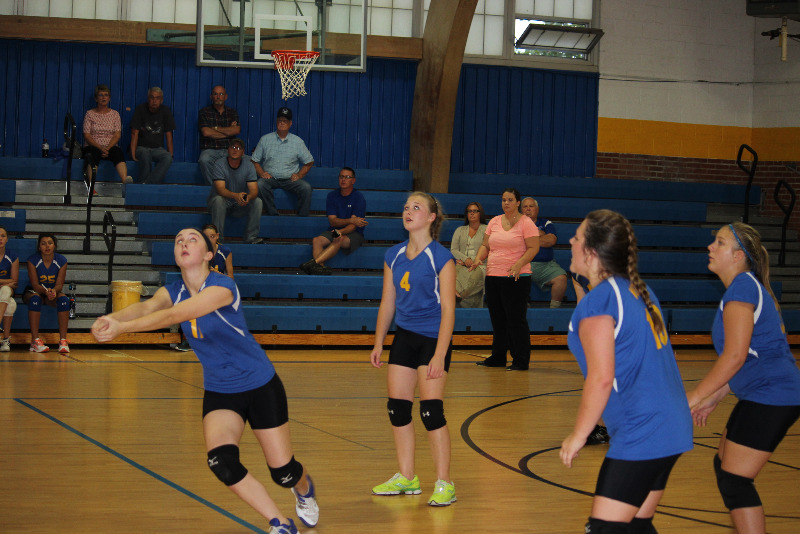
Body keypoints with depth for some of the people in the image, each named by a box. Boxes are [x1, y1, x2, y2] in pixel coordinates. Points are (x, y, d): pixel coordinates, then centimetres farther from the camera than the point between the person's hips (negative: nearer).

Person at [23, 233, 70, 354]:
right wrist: (46, 291, -39)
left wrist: (53, 291, -35)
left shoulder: (61, 261, -9)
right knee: (35, 298, -37)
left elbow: (59, 284, -11)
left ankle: (63, 341, -33)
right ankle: (35, 340, -38)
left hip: (53, 291, 2)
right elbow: (35, 285, -18)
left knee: (64, 299, -31)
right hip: (34, 291, -2)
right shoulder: (33, 260, -14)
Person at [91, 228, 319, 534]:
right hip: (218, 392, 4)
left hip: (260, 386, -4)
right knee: (221, 461, -22)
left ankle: (304, 489, 43)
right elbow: (145, 307, -26)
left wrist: (121, 327, -47)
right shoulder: (172, 291, -4)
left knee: (284, 472, 2)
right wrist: (110, 319, -48)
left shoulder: (222, 287, -23)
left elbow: (175, 315, -36)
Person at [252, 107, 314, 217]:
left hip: (290, 179, 0)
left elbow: (309, 162, 14)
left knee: (306, 187, -29)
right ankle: (273, 215, -29)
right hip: (270, 178, 0)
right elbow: (254, 161, 12)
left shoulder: (298, 141, 9)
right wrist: (262, 173, -6)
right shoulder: (265, 140, 10)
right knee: (260, 185, -34)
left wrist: (299, 175, -2)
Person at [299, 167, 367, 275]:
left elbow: (353, 225, -14)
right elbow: (332, 221, -2)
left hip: (354, 234, -4)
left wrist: (341, 231, -35)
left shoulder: (359, 198, -6)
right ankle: (321, 267, -47)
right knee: (317, 240, -26)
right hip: (334, 230, 4)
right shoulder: (332, 196, 7)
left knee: (339, 240, -37)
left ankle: (314, 262, -48)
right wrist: (350, 220, -18)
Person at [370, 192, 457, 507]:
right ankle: (406, 478, 20)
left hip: (433, 338, -6)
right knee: (397, 408, 7)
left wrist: (440, 355, -19)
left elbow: (448, 309, -13)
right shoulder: (394, 256, 6)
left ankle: (444, 484, -2)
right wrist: (378, 344, 12)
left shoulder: (441, 258, -11)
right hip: (404, 336, 6)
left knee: (431, 411, -12)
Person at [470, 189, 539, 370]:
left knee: (516, 319, -6)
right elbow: (485, 245, 17)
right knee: (497, 319, 12)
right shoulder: (494, 222, 14)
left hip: (516, 278, -6)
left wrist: (519, 264, -22)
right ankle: (497, 357, 21)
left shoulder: (526, 223, -3)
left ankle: (521, 360, -1)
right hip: (492, 276, 6)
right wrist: (478, 258, -3)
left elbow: (533, 248, -9)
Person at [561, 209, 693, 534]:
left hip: (640, 436, -10)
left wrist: (578, 435, -10)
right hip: (671, 431, 10)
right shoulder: (638, 290, 13)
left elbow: (601, 378, -18)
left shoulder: (598, 301, -14)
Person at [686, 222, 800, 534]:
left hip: (769, 397, -10)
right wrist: (715, 398, 23)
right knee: (723, 466, 19)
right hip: (763, 395, 10)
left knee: (734, 481, -7)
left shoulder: (742, 286, -14)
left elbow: (734, 356, -20)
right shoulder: (748, 287, 17)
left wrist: (692, 399, -17)